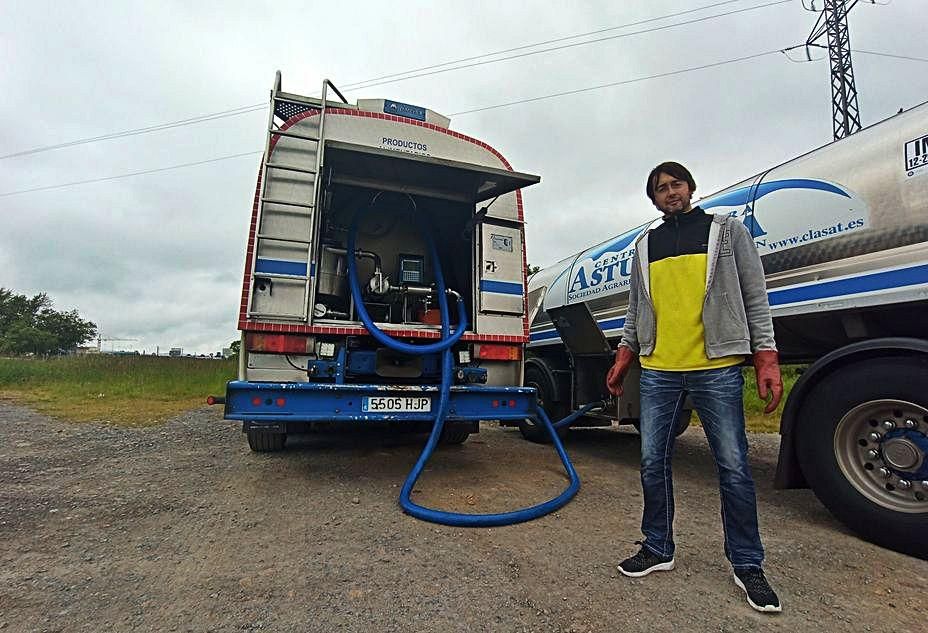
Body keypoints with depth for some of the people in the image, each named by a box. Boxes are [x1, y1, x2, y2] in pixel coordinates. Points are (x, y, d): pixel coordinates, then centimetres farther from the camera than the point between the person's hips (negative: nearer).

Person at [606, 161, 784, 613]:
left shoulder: (727, 230, 9)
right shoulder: (645, 245, 16)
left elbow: (755, 297, 4)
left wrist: (766, 360, -5)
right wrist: (623, 359, 12)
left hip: (717, 369, -3)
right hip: (657, 371, 3)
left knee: (733, 468, 3)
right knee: (653, 463, 7)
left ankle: (747, 564, 22)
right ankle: (658, 550, 24)